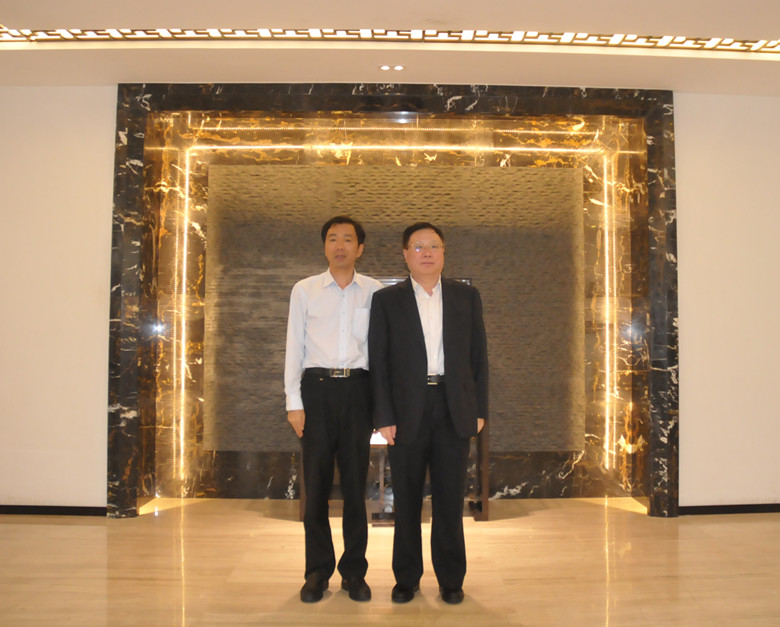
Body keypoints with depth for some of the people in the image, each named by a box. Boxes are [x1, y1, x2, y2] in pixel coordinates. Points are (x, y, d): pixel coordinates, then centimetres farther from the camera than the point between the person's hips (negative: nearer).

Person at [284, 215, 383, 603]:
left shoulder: (373, 291, 7)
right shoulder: (304, 290, 7)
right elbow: (294, 347, 5)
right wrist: (293, 402, -1)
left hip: (357, 387, 0)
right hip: (317, 386, 0)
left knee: (355, 482, 6)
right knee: (316, 483, 5)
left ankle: (354, 571, 20)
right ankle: (317, 571, 18)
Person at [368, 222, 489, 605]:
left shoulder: (467, 297, 8)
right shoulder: (386, 300, 3)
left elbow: (478, 355, 8)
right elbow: (378, 363, 0)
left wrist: (479, 410, 3)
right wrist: (384, 416, -7)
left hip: (454, 409, 1)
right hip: (407, 410, -1)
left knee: (450, 499, 8)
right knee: (406, 500, 9)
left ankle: (451, 579, 23)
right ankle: (406, 578, 24)